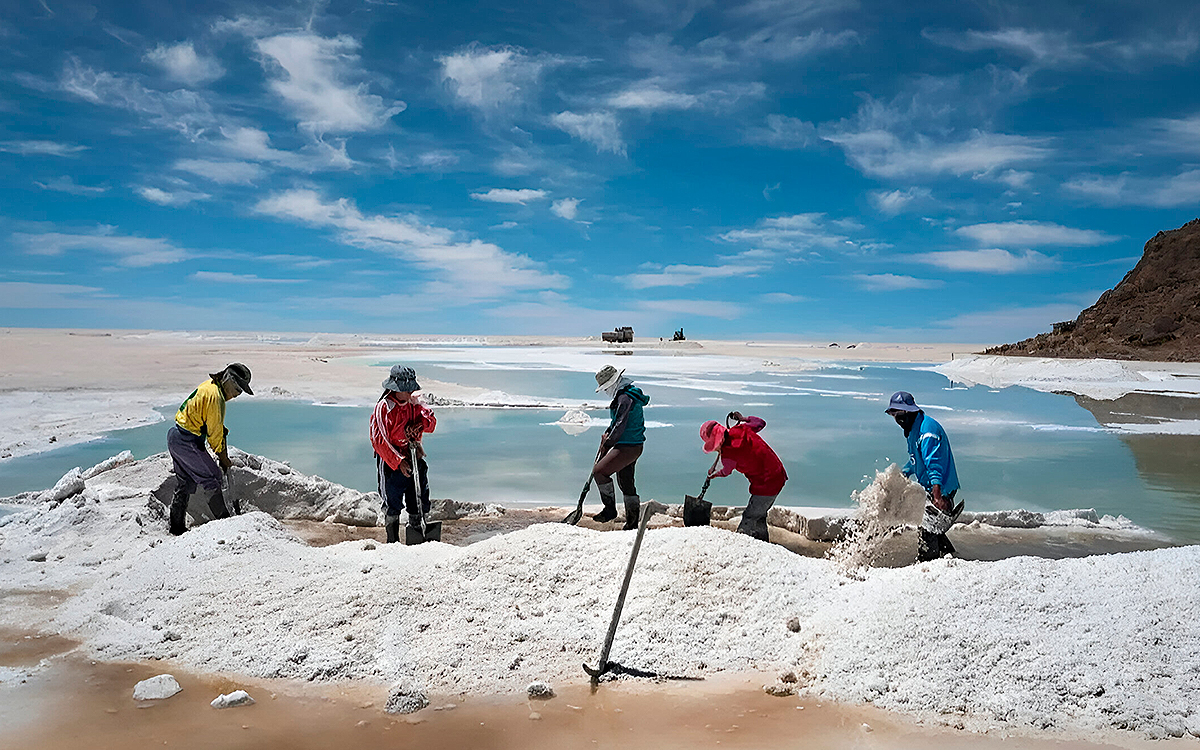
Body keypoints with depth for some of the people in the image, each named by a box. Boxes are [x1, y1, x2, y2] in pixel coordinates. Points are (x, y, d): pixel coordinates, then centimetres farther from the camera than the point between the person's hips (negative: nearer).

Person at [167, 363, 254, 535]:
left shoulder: (209, 386, 11)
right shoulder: (214, 395, -21)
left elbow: (217, 426, 15)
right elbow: (214, 432, -16)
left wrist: (223, 455, 13)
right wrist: (224, 459, -5)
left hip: (174, 437, 10)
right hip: (187, 442, -10)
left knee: (185, 483, 17)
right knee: (212, 478, -4)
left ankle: (177, 527, 25)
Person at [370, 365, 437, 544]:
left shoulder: (413, 403, 3)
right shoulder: (384, 408, -16)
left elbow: (431, 419, 8)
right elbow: (379, 441, -19)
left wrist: (420, 425, -16)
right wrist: (398, 461, -23)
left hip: (414, 458, 6)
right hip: (391, 462, -6)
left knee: (419, 501, 12)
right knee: (393, 504, 1)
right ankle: (393, 540, 16)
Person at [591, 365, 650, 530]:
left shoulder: (625, 398, -19)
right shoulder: (629, 394, 14)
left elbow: (620, 425, -23)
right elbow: (618, 419, 24)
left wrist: (607, 445, -14)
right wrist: (607, 433, 11)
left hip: (628, 447, -11)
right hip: (632, 446, 11)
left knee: (599, 471, -13)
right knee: (626, 482, 15)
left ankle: (610, 509, -5)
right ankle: (632, 521, 22)